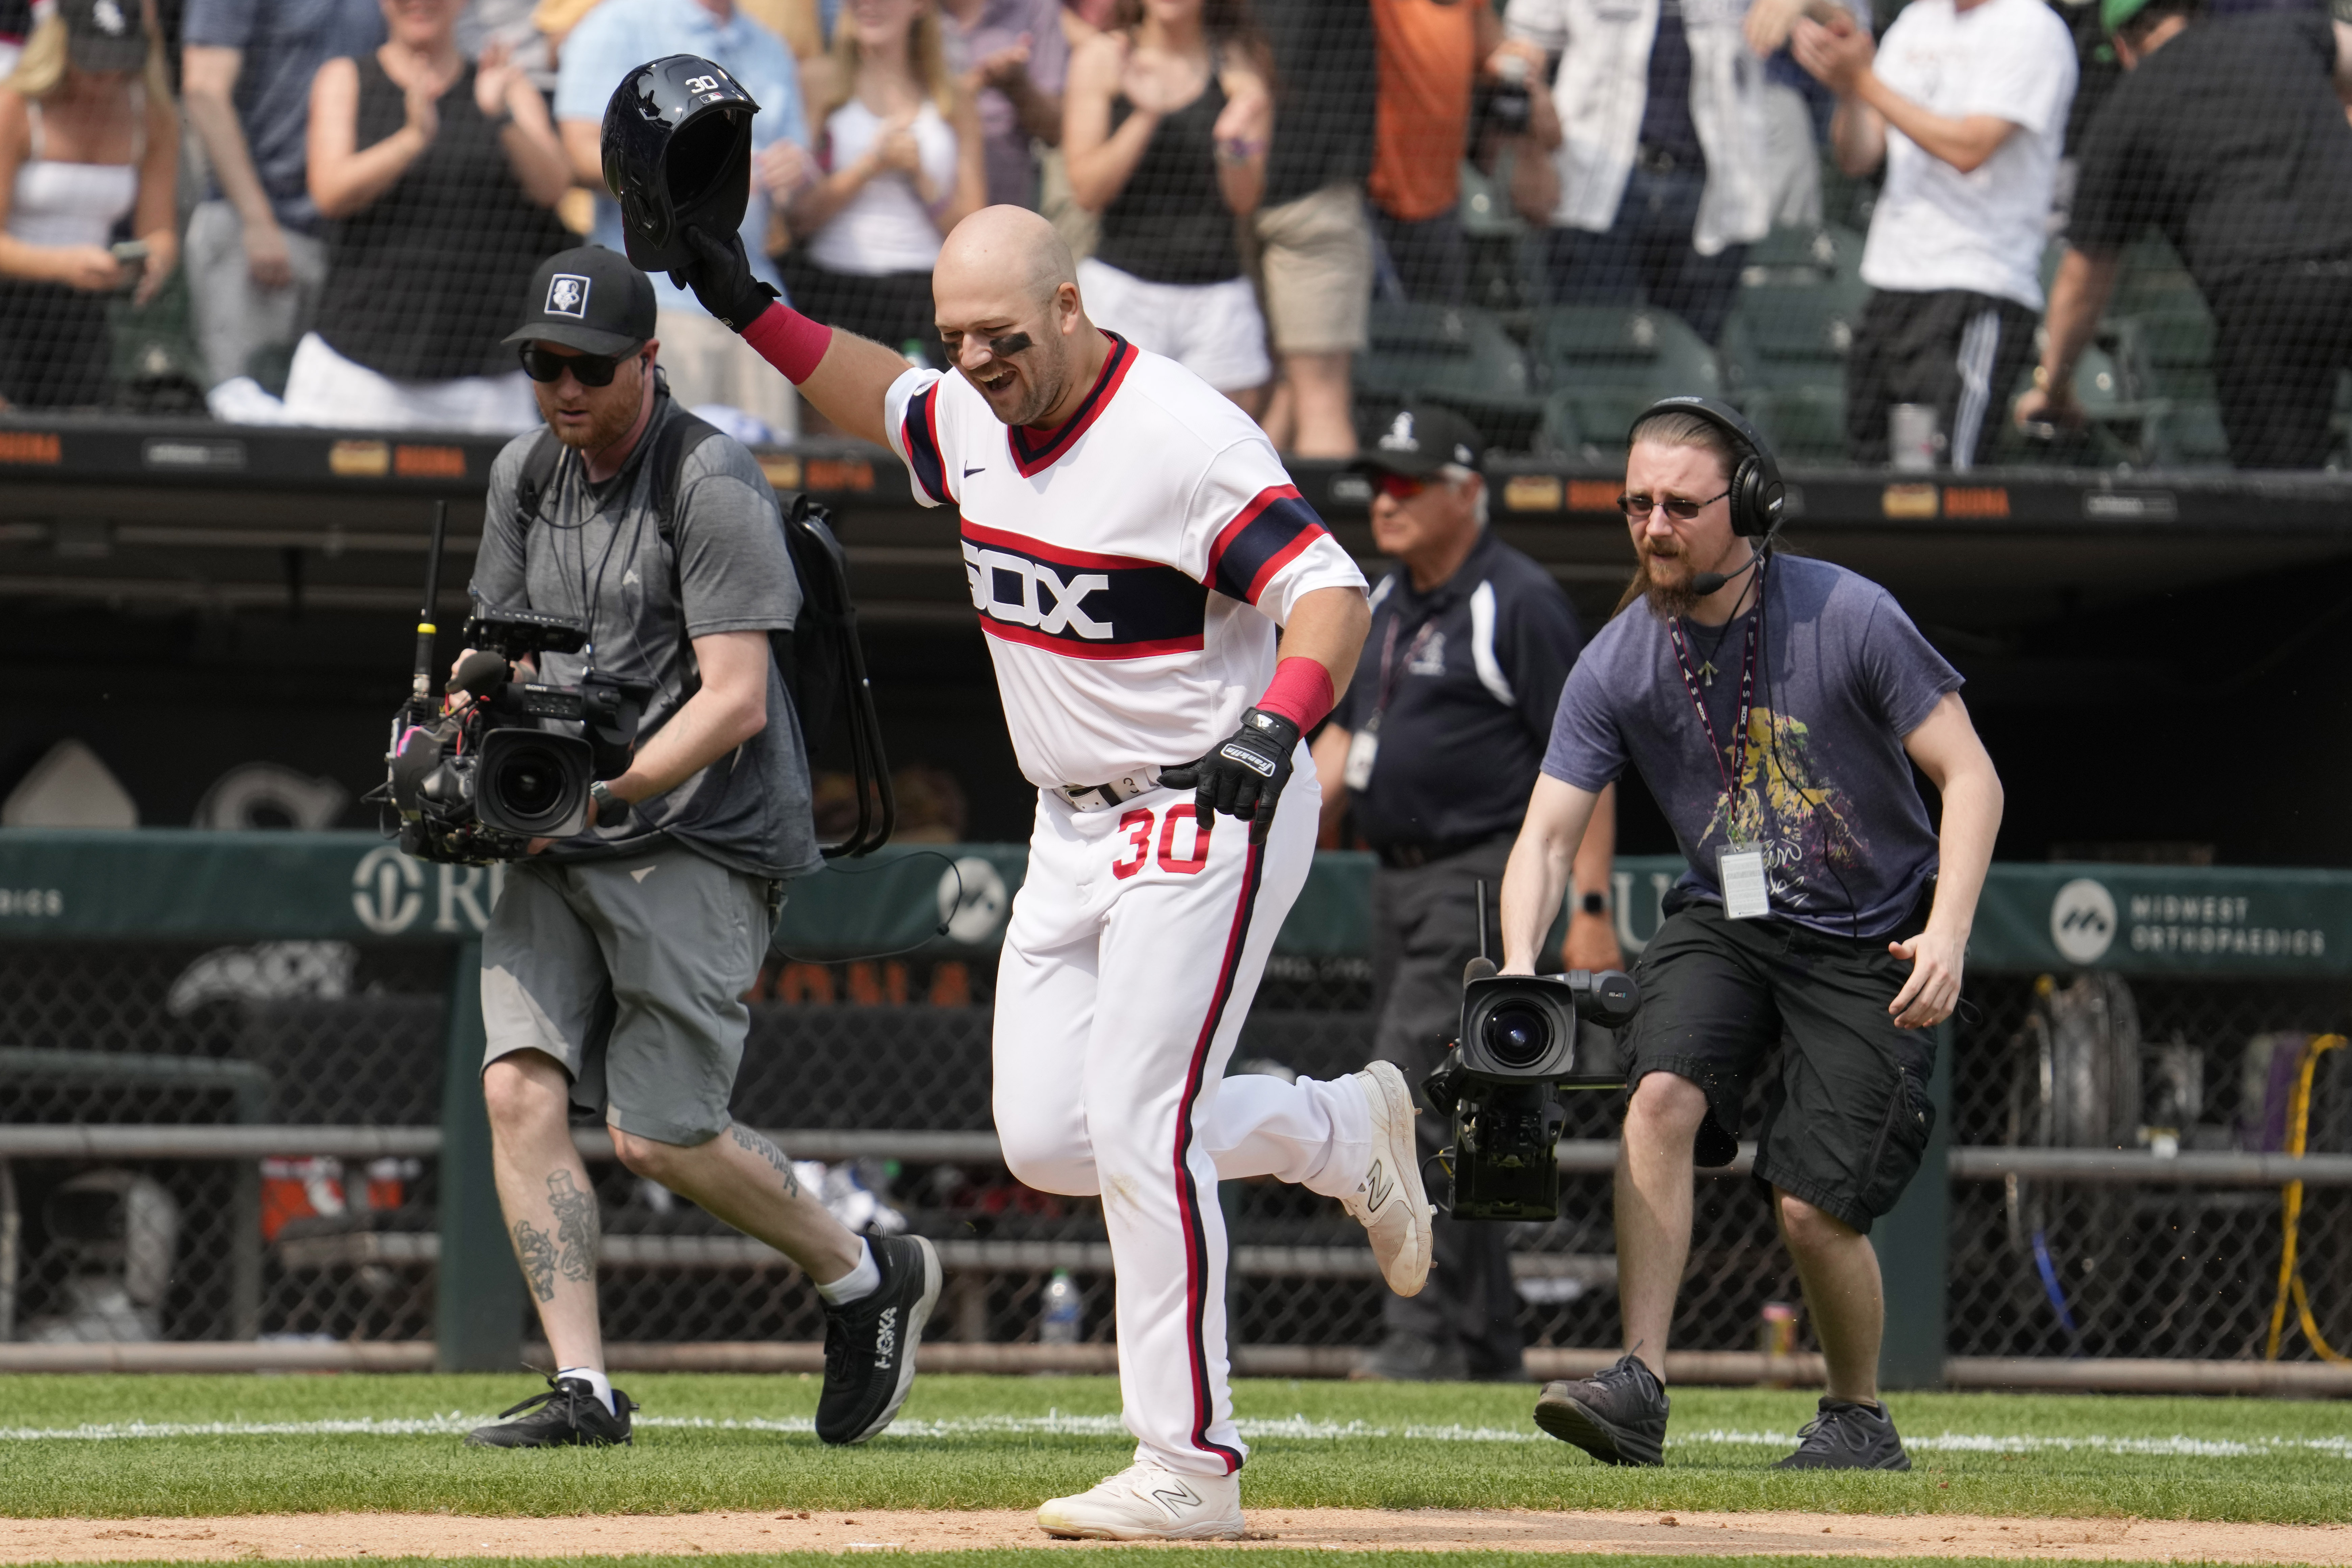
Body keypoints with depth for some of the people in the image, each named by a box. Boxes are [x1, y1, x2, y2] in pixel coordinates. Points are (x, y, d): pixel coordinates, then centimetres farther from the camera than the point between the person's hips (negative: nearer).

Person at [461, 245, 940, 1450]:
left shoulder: (711, 485, -12)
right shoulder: (525, 475, 11)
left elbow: (734, 701, -17)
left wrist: (601, 793, -26)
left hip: (700, 842, -7)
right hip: (562, 850, 7)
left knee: (655, 1133, -11)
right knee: (519, 1086, -12)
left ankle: (866, 1276, 13)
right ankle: (582, 1388, -12)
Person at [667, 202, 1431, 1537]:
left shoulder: (1186, 438, -21)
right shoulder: (972, 420, 3)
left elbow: (1331, 592, -27)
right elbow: (886, 402, 26)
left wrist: (1277, 724, -45)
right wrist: (754, 312, 14)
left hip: (1210, 817, -8)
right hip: (1074, 828, 8)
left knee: (1141, 1130, -14)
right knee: (1047, 1141, 4)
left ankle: (1192, 1466, -8)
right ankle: (1346, 1132, 25)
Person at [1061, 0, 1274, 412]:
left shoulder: (1240, 62, 6)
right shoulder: (1102, 60, 4)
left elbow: (1245, 201, 4)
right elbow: (1088, 191, -3)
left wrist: (1234, 145, -17)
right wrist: (1145, 118, -16)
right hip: (1122, 285, -1)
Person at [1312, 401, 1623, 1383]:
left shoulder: (1519, 602, -11)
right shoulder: (1386, 605, 15)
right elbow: (1347, 732, 23)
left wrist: (1590, 906, -19)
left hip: (1488, 876, -9)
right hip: (1402, 884, 9)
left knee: (1415, 1093, -18)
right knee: (1449, 1118, 11)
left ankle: (1425, 1340, -19)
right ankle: (1489, 1349, 17)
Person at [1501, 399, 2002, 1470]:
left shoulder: (1848, 618, -17)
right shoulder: (1616, 666, -8)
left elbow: (1970, 776, -13)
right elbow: (1548, 833, -9)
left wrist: (1946, 933, -26)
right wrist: (1519, 966, -28)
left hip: (1872, 942, -3)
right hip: (1724, 924, 3)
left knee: (1812, 1204, -10)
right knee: (1662, 1093, -25)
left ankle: (1859, 1419, 16)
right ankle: (1639, 1389, -26)